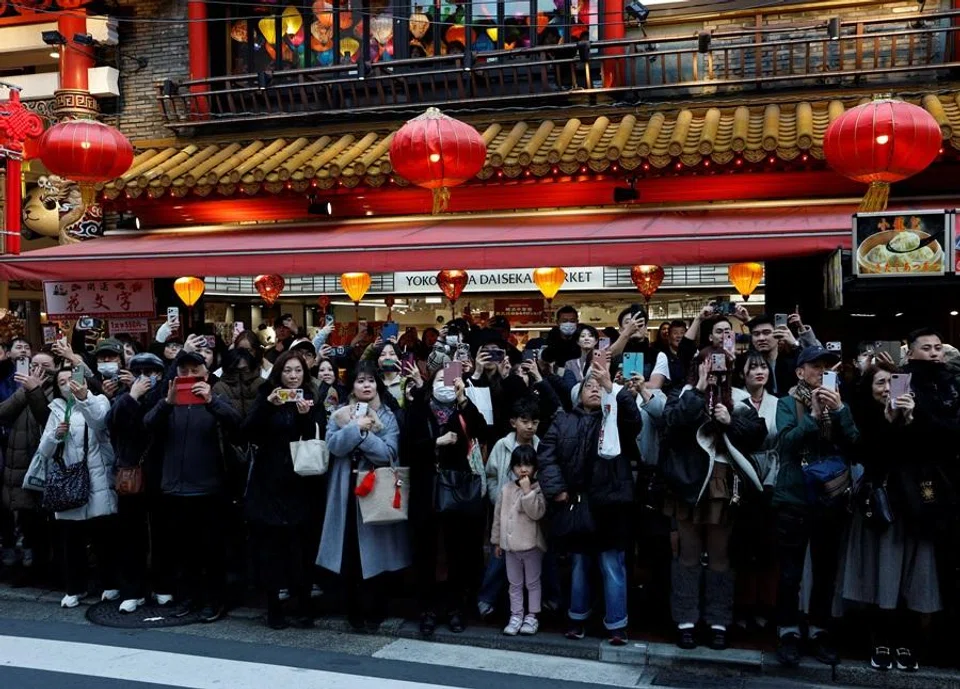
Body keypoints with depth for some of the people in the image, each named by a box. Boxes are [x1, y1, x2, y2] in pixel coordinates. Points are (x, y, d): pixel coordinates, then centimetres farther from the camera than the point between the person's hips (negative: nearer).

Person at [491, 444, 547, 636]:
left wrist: (527, 491, -24)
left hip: (531, 545, -4)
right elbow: (498, 515, 10)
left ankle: (532, 616, 18)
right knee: (515, 584, 12)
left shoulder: (538, 489, -8)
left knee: (533, 582, 8)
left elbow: (537, 513, -21)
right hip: (510, 545, 4)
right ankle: (516, 616, 20)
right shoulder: (506, 489, 4)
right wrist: (497, 541, 11)